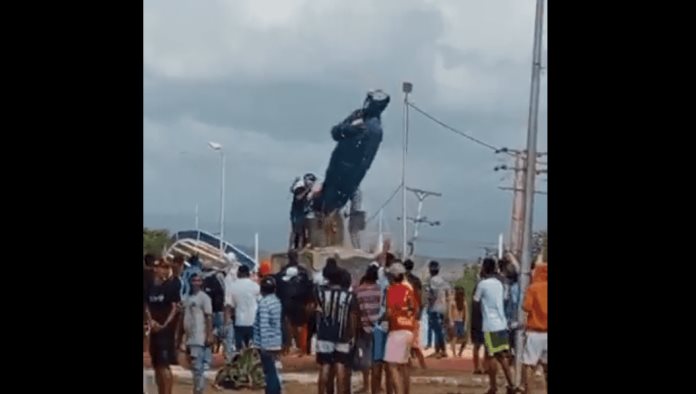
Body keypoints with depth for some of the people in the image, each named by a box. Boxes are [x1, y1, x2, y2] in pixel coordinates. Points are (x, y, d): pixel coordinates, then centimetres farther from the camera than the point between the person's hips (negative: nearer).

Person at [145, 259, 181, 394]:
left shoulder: (170, 288, -5)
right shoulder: (150, 288, 7)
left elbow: (174, 308, -6)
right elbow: (147, 307, 11)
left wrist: (165, 325, -13)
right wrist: (151, 321, -6)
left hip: (167, 328, -5)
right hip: (155, 329, 5)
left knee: (164, 364, -12)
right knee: (156, 365, 10)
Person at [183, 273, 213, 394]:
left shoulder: (204, 297, -7)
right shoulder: (187, 298, 16)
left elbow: (209, 317, -12)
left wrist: (209, 336, -19)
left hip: (199, 339, -8)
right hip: (189, 339, 8)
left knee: (198, 367, -11)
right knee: (194, 367, 13)